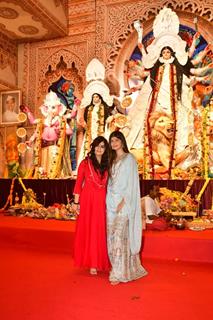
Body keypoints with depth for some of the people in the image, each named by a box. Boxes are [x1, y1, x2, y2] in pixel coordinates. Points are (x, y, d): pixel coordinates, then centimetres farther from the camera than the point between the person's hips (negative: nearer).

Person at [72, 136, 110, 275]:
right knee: (88, 230, 2)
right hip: (88, 200, -3)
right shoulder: (85, 163, 0)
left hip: (102, 202, 3)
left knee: (101, 231, 5)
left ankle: (100, 261, 19)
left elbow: (108, 185, 10)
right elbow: (78, 183, 0)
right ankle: (91, 263, 12)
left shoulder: (107, 165, 10)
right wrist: (76, 202, -4)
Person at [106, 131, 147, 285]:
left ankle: (119, 273, -6)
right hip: (111, 201, 7)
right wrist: (109, 200, 7)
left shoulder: (129, 158, -3)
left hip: (124, 202, -7)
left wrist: (123, 202, -16)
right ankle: (116, 267, 17)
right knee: (111, 236, 5)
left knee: (119, 236, -11)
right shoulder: (112, 160, 17)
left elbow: (131, 182, -9)